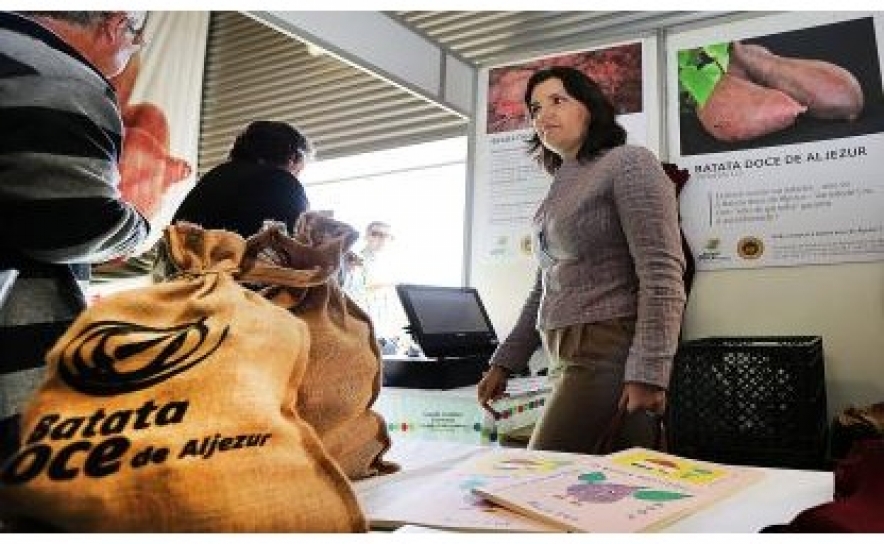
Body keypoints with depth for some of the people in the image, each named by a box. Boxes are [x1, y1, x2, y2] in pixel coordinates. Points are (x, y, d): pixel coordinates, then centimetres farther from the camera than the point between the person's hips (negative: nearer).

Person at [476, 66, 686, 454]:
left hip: (607, 355, -7)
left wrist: (648, 372, -20)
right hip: (566, 358, 7)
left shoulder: (628, 163, -3)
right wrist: (503, 363, 20)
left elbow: (662, 275, -13)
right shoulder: (561, 187, 20)